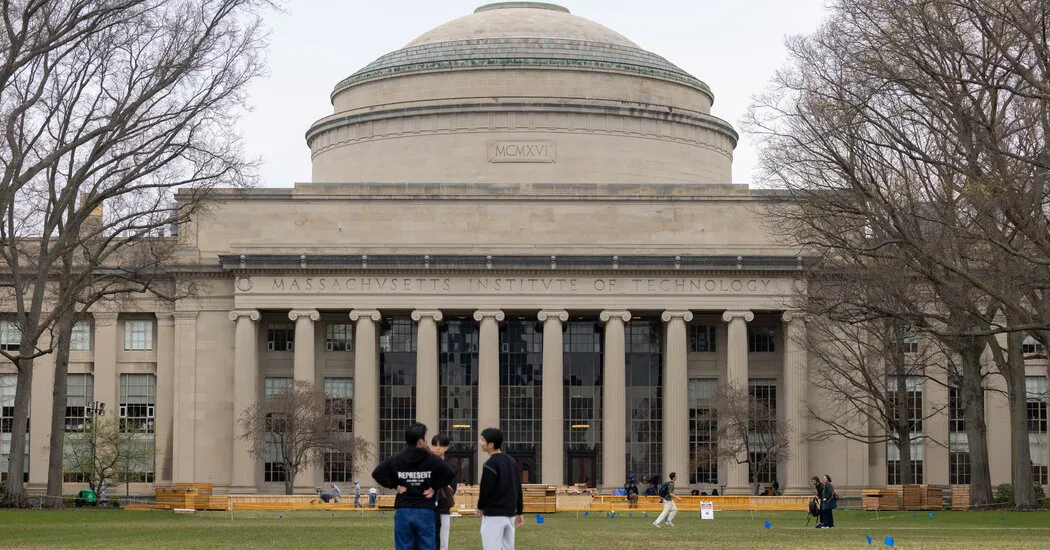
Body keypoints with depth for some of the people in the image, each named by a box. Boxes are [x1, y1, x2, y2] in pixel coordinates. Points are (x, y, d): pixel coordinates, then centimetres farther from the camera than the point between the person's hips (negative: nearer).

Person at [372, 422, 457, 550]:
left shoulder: (395, 460, 1)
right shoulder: (432, 460, -5)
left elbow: (377, 473, -2)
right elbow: (450, 473, -12)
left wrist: (394, 485, 3)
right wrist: (434, 486, 0)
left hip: (403, 512, 2)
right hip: (425, 512, -2)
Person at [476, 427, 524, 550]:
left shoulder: (490, 465, -14)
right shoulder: (512, 462, 11)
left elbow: (486, 489, -13)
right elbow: (518, 489, 14)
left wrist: (480, 507, 6)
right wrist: (519, 512, 19)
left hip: (493, 515, -8)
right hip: (510, 514, 8)